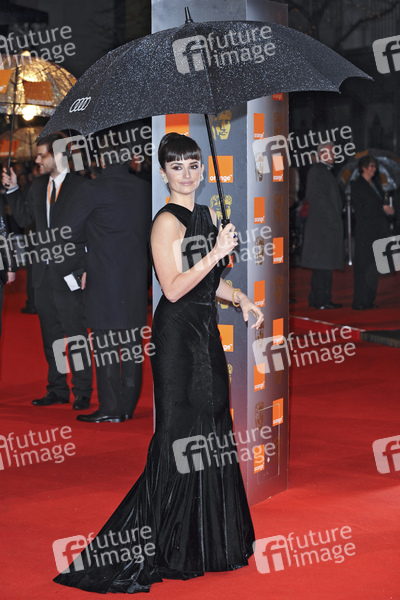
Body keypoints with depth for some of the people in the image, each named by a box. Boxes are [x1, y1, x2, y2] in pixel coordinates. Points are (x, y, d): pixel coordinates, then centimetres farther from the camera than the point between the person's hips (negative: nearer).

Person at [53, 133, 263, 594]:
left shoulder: (206, 216, 13)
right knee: (180, 433, -6)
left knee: (210, 428, 13)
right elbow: (174, 288, -20)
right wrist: (216, 253, -22)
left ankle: (211, 536, 24)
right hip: (178, 334, -9)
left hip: (205, 332, 9)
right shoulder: (166, 222, -13)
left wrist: (241, 299, 6)